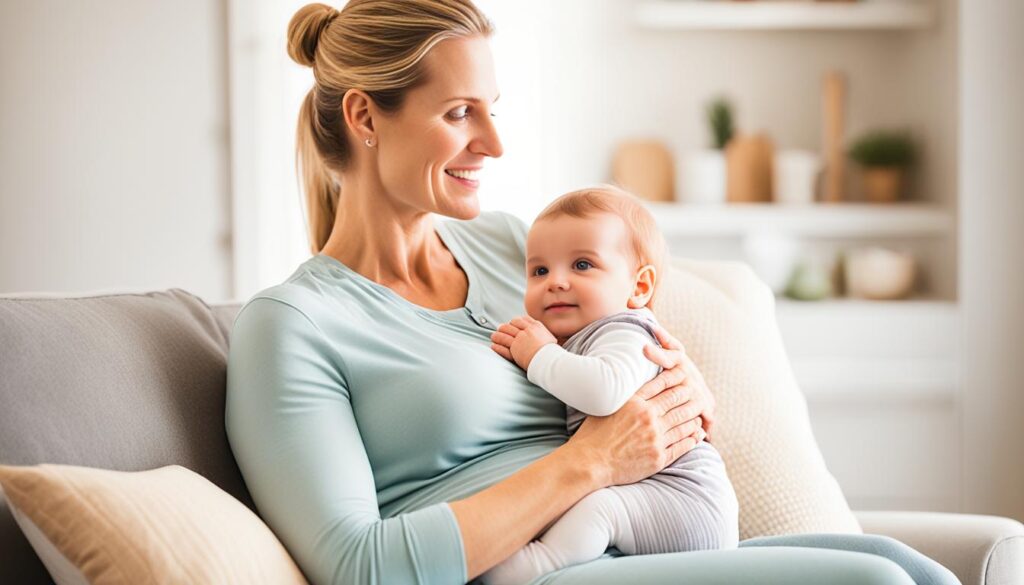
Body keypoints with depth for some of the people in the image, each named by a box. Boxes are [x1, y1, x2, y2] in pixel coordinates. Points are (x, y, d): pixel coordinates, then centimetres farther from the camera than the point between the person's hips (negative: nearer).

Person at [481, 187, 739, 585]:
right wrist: (520, 354, 3)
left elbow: (604, 392, -36)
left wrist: (540, 357, -21)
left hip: (683, 498, -11)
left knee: (595, 506, -31)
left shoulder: (623, 333, -12)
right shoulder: (574, 340, 19)